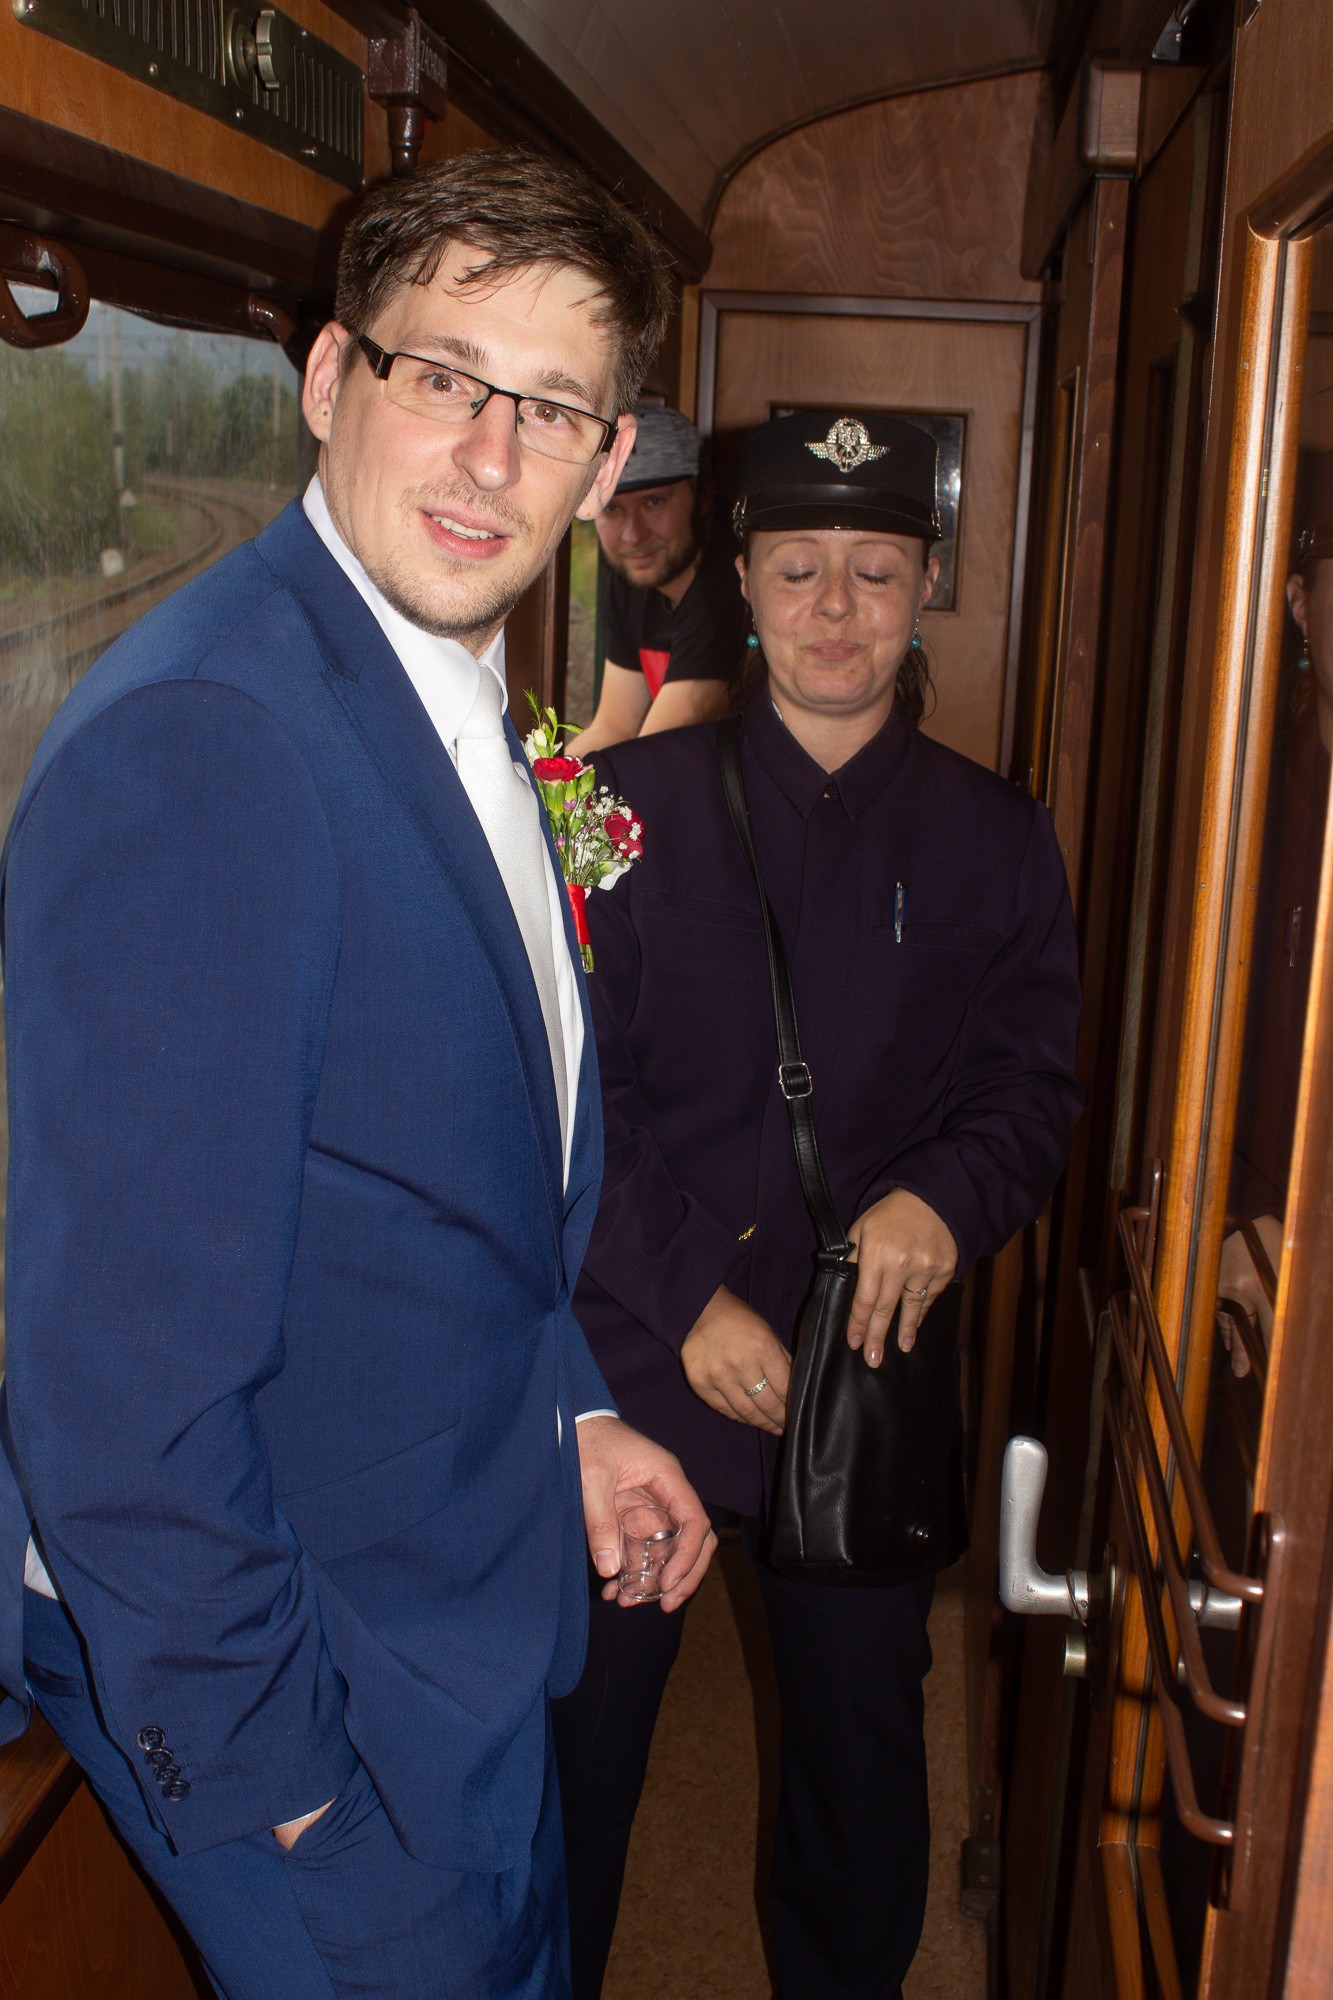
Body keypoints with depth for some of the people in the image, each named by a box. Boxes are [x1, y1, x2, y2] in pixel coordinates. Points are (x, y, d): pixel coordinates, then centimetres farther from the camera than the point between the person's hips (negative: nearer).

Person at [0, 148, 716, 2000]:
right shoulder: (197, 740, -28)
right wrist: (255, 1760, -18)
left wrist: (569, 1409, 7)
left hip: (452, 1602, 9)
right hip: (290, 1668, -9)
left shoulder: (455, 712, 4)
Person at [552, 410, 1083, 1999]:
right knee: (576, 1732, 13)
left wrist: (948, 1197, -18)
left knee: (860, 1736, 17)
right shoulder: (632, 803, -2)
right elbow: (564, 1087, -5)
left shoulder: (994, 839, 4)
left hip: (875, 1369, 2)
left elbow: (1033, 1083, 4)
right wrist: (685, 1299, -13)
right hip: (632, 1364, -1)